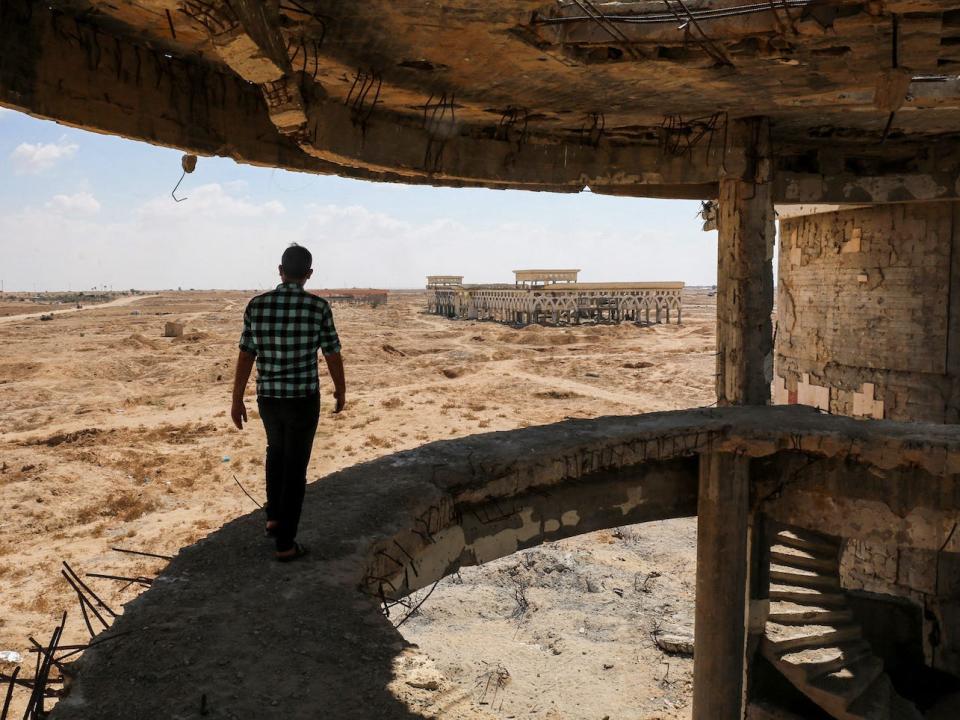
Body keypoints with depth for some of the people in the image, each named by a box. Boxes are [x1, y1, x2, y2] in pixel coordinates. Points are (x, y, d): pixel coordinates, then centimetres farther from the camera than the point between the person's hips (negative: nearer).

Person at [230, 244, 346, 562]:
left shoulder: (257, 305, -5)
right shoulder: (318, 306, -14)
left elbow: (245, 356, 0)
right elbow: (333, 356, -7)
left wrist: (237, 401, 9)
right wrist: (341, 391, 11)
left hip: (268, 398, 4)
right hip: (303, 400, -3)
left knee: (277, 448, 31)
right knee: (295, 469, 8)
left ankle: (274, 516, 36)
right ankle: (285, 543, 13)